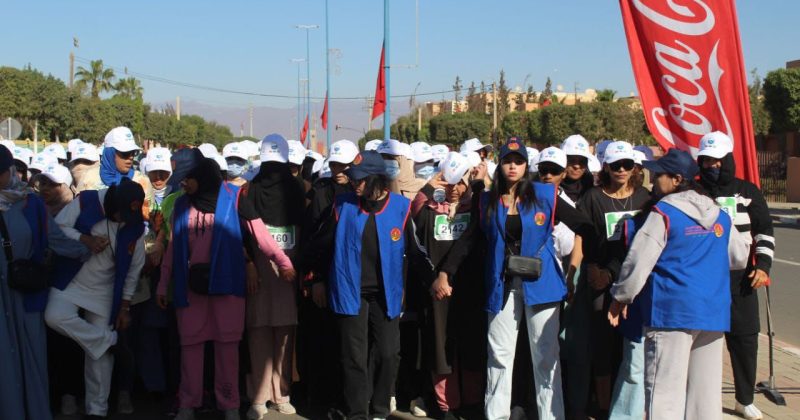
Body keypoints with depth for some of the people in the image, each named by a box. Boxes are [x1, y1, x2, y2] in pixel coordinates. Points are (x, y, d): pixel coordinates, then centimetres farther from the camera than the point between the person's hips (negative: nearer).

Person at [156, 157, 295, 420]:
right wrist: (164, 282, 13)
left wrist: (283, 261, -11)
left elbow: (257, 231, -6)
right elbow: (173, 246, 13)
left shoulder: (232, 197, -5)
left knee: (227, 342, 2)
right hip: (191, 281, 3)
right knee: (190, 342, 5)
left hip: (225, 279, -3)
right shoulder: (182, 204, 8)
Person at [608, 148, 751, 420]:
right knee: (706, 392, 11)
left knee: (665, 390, -2)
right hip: (714, 313, 6)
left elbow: (639, 261, -9)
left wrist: (620, 298, 2)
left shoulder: (664, 213, -7)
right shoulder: (720, 216, 11)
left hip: (672, 310, -6)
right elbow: (740, 257, 23)